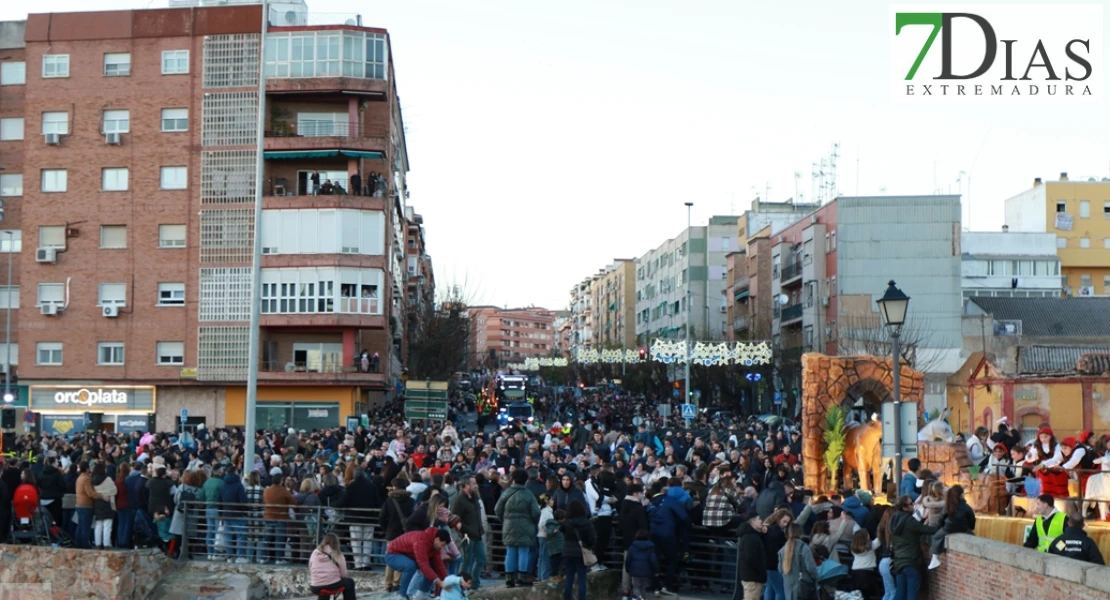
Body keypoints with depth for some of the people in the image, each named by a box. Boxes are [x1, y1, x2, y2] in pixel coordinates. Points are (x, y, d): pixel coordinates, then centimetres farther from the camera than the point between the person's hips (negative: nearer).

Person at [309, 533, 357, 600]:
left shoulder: (315, 553, 7)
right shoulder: (337, 554, 0)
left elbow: (310, 571, 9)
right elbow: (344, 573, 1)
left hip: (315, 588, 3)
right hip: (332, 585, -3)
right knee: (350, 582, 25)